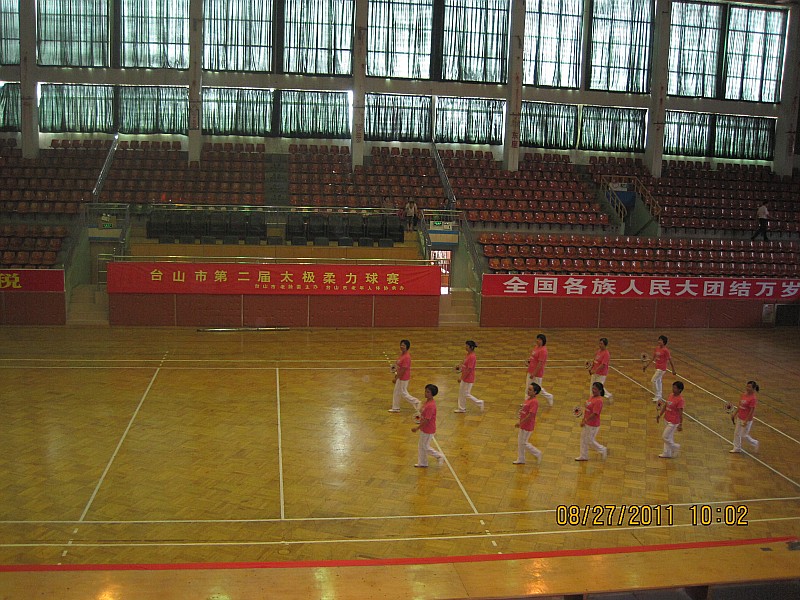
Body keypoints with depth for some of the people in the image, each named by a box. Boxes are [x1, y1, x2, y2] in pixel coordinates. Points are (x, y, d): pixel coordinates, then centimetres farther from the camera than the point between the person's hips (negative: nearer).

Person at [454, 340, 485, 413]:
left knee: (466, 394, 1)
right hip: (464, 378, 10)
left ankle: (479, 403, 17)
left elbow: (469, 369, -25)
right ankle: (462, 408, 29)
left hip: (468, 379, -10)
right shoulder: (468, 354, 4)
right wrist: (459, 366, 2)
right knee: (461, 392, 17)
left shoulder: (472, 357, -25)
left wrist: (462, 378, -20)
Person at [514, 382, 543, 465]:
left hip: (527, 426, -10)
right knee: (520, 442, 16)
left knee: (523, 443, 0)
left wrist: (520, 422, -21)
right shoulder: (528, 399, 7)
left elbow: (530, 415, -25)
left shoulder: (534, 402, -22)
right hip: (523, 425, 10)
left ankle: (537, 453, 17)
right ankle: (521, 459, 27)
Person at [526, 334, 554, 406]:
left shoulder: (543, 350, -22)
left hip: (537, 373, -9)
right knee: (528, 388, 14)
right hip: (531, 371, 9)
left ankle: (549, 397, 29)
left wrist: (534, 374, -22)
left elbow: (540, 364, -23)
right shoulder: (536, 347, 6)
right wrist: (529, 360, 0)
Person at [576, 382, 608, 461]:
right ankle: (584, 456, 32)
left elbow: (594, 414, -27)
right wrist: (583, 419, 9)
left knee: (590, 441, 6)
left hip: (593, 425, -9)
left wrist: (585, 421, -21)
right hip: (587, 423, 9)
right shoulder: (591, 397, 3)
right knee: (583, 439, 18)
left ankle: (603, 450, 27)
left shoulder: (598, 401, -25)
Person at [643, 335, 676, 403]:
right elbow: (653, 358, 13)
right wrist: (646, 365, 11)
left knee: (653, 380, -10)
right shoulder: (657, 348, 5)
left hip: (661, 368, -8)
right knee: (658, 381, 17)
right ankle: (659, 396, 31)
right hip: (657, 367, 8)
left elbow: (670, 360, -12)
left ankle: (657, 396, 2)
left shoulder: (665, 350, -18)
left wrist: (673, 371, -8)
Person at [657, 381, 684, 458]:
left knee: (665, 437, -1)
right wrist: (659, 415, 15)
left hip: (673, 422, -8)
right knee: (669, 437, 19)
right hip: (667, 419, 8)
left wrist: (680, 424, -17)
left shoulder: (680, 400, -22)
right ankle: (667, 453, 30)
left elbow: (680, 413, -19)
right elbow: (665, 406, 12)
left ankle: (675, 446, 22)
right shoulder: (671, 395, 2)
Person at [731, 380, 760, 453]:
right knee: (736, 433, 15)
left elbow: (752, 411, -21)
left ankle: (755, 443, 31)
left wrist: (746, 421, -22)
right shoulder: (744, 395, 0)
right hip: (739, 418, 8)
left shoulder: (753, 398, -23)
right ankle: (737, 448, 30)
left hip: (747, 419, -8)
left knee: (744, 436, 5)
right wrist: (735, 414, 15)